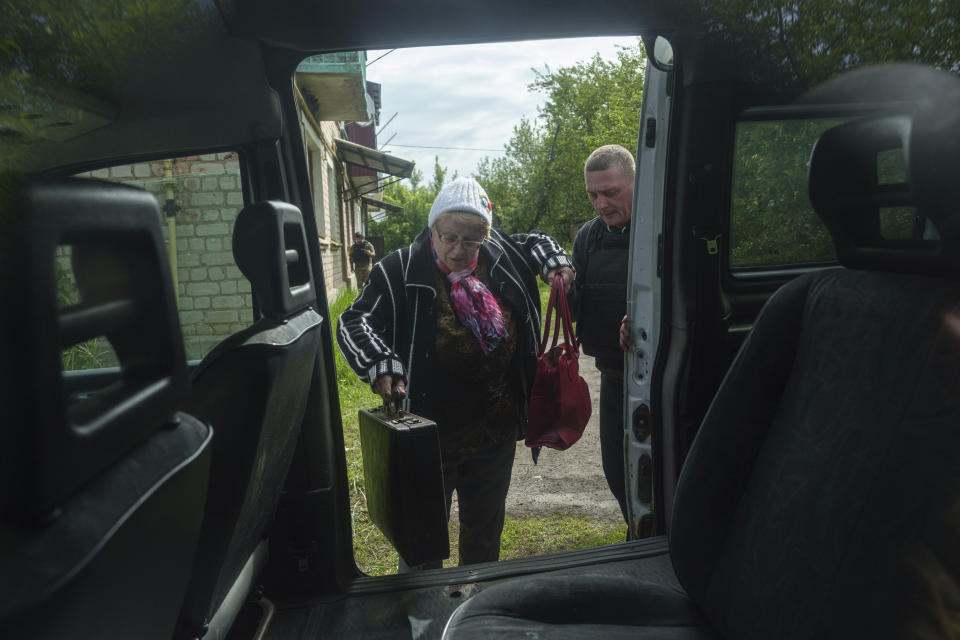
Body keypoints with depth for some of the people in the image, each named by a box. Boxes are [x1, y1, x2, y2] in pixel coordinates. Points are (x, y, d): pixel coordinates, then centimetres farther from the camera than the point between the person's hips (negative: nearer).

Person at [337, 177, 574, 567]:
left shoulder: (500, 255, -1)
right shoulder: (401, 271, -15)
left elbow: (534, 242, 19)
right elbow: (354, 322, -16)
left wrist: (555, 262, -1)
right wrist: (381, 365, -33)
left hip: (497, 432, 5)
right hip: (431, 433, -4)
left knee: (486, 525, 24)